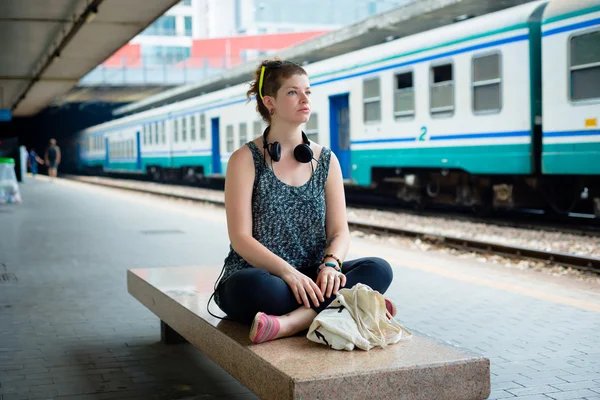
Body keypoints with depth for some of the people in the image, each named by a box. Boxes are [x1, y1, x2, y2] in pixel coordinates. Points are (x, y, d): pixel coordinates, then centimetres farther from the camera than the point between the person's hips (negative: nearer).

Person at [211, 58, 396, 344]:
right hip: (258, 275, -4)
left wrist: (330, 264, -17)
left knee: (378, 269, -24)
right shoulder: (246, 159, -1)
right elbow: (240, 238, -10)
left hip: (310, 278, 5)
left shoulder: (326, 160, 11)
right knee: (253, 285, -40)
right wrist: (288, 272, -25)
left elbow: (339, 231, 6)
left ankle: (294, 321, -35)